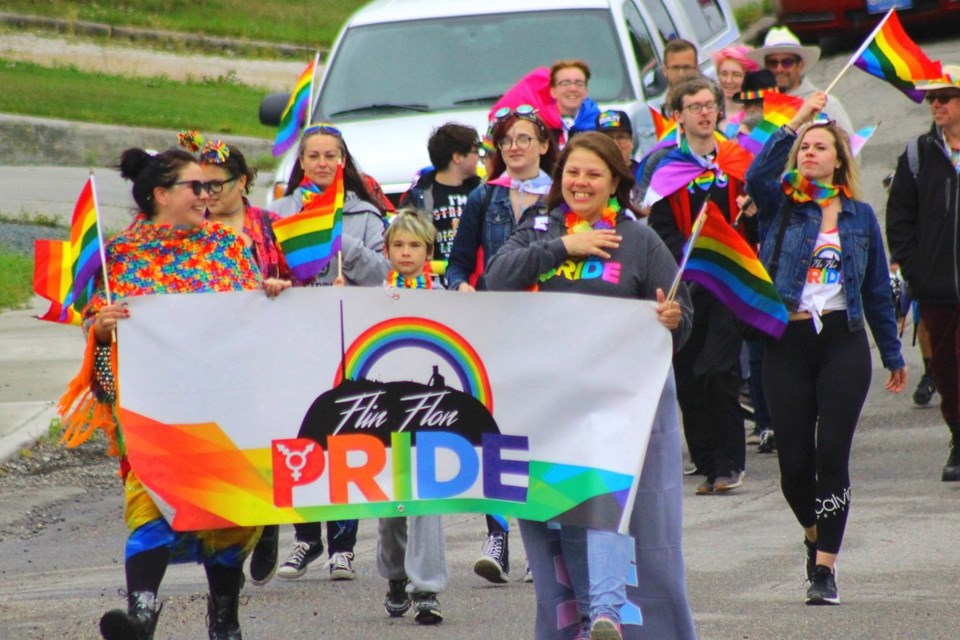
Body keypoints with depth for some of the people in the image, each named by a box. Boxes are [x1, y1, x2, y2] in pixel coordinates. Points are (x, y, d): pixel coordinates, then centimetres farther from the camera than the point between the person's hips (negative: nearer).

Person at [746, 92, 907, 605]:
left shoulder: (859, 216, 9)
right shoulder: (781, 204, 5)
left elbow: (877, 290, 14)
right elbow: (756, 177, -20)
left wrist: (893, 355, 16)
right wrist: (796, 122, -23)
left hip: (843, 344, 0)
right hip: (787, 345, 0)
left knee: (832, 455, -8)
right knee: (794, 461, 1)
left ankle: (826, 567, -5)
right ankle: (814, 534, 32)